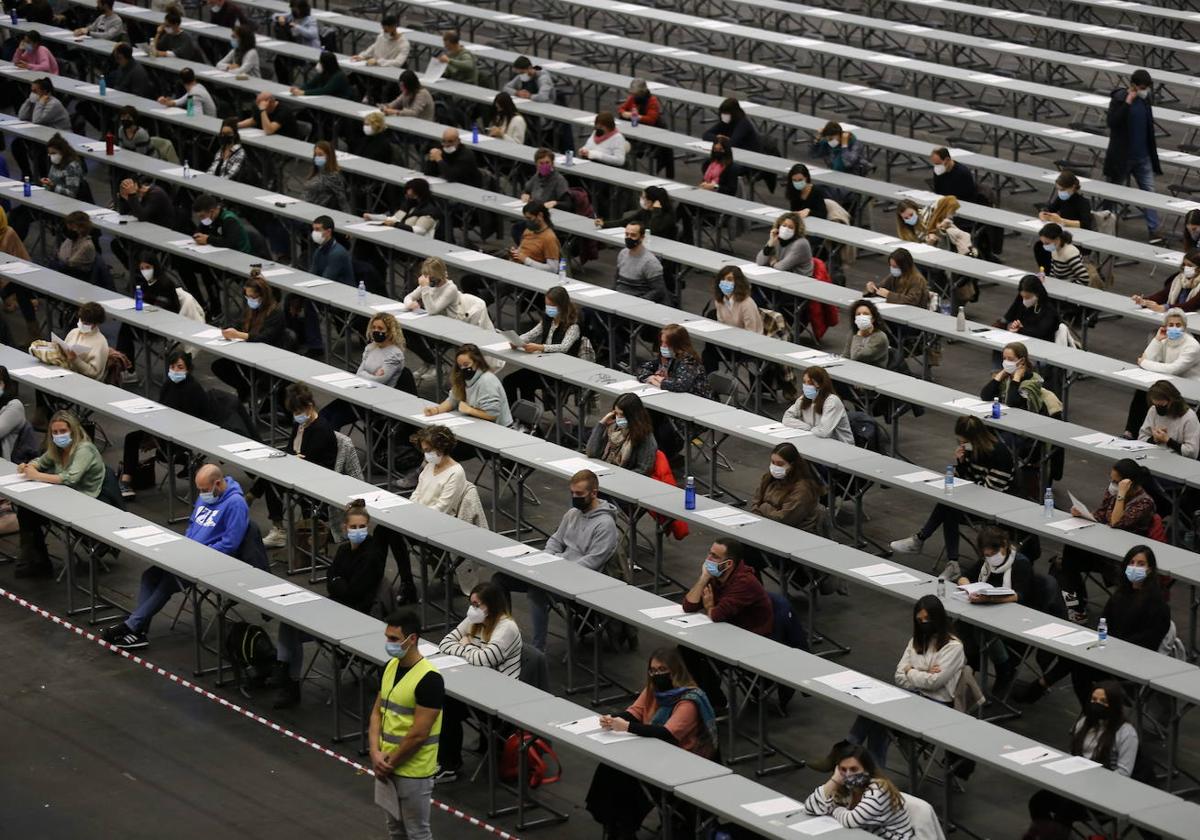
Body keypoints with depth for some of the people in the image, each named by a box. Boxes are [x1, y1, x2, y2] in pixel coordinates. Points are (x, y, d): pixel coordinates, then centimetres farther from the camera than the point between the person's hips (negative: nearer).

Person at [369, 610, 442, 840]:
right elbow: (377, 712, 8)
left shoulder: (429, 679, -22)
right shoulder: (390, 667, 3)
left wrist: (390, 763, -13)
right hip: (388, 766, 8)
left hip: (414, 772, -8)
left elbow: (419, 734, -22)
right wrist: (375, 753, -7)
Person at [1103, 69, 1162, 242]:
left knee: (1149, 191, -1)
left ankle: (1154, 230, -2)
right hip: (1121, 156, -5)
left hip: (1143, 157, 5)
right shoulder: (1119, 98, -15)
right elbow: (1111, 122, -28)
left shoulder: (1146, 99, 3)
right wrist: (1127, 103, -31)